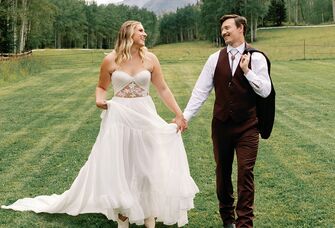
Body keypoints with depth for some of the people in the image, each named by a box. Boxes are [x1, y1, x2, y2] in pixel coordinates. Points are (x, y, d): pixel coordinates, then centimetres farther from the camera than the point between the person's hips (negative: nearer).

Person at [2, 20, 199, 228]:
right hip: (120, 118, -1)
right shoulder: (111, 60, -4)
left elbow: (163, 89, 1)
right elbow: (101, 87, 9)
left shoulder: (150, 58, -1)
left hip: (146, 117, 1)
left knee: (149, 167, 5)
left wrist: (180, 114, -2)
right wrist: (99, 100, -13)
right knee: (118, 167, 6)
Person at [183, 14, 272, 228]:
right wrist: (185, 116, -5)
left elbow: (265, 91, -7)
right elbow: (200, 91, 1)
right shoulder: (215, 58, 2)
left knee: (245, 172, -4)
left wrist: (247, 71, -17)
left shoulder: (256, 58, -4)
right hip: (221, 124, 3)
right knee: (223, 171, 12)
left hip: (247, 126, -3)